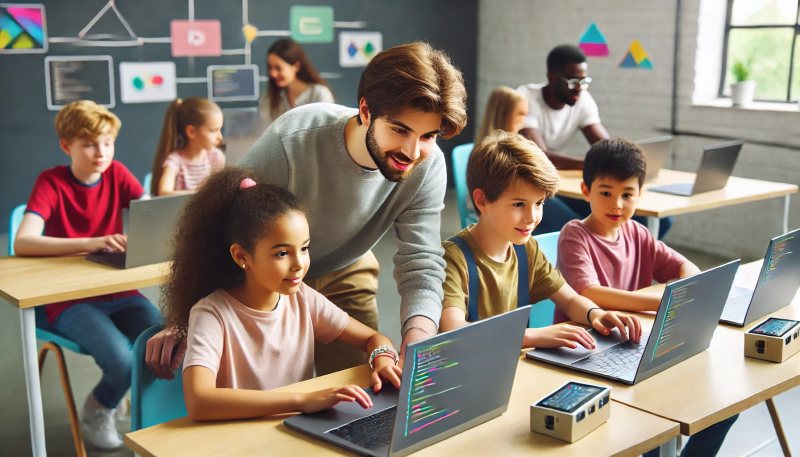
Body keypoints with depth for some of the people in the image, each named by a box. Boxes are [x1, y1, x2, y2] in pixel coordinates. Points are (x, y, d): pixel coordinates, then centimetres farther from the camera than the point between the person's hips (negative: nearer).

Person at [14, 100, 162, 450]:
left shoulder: (117, 174, 0)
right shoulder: (51, 182, -11)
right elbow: (22, 243, -26)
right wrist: (91, 243, -37)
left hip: (119, 292, 4)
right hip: (68, 299, -3)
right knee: (122, 358, -29)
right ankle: (97, 411, 6)